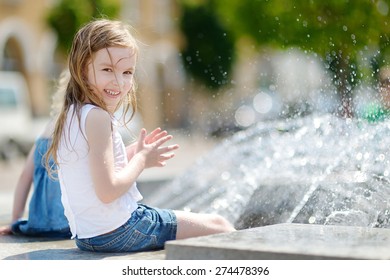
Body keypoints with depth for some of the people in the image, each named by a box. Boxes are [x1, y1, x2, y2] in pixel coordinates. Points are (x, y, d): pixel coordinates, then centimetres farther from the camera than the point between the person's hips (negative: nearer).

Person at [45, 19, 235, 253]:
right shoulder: (97, 117, -21)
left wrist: (132, 153, 7)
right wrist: (142, 160, -11)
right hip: (117, 231, -10)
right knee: (220, 227, 3)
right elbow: (107, 191, -26)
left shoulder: (71, 115, 8)